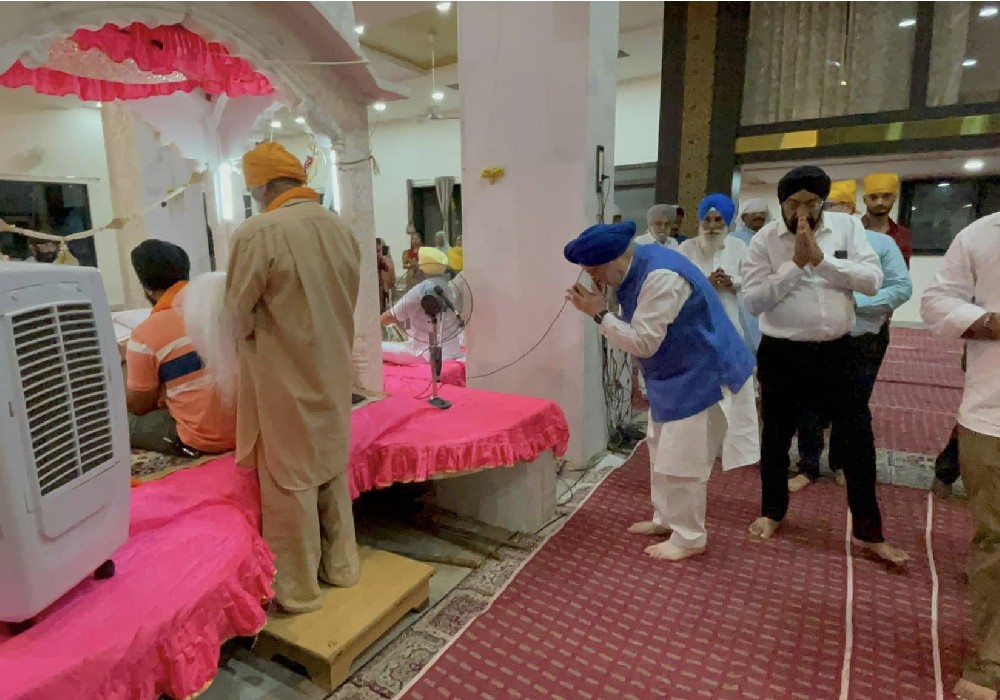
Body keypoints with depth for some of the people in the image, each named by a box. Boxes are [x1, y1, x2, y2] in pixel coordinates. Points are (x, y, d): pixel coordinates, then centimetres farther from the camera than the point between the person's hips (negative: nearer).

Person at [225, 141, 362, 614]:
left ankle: (297, 589, 23)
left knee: (290, 482, 7)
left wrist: (265, 331, 10)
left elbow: (239, 314, -11)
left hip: (283, 380, -6)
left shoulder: (257, 232, -18)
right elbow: (346, 303, 7)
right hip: (332, 372, 6)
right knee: (331, 469, 19)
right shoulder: (341, 228, 1)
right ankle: (342, 565, 34)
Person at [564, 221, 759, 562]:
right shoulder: (638, 267, 2)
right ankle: (665, 519, 37)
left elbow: (644, 342, -26)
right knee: (661, 451, 20)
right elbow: (639, 329, 9)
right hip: (674, 375, 10)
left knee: (682, 460, -1)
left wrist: (599, 314, -21)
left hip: (702, 376, -10)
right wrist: (604, 307, -6)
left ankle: (689, 538, 17)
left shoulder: (661, 277, -29)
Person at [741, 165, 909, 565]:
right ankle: (772, 512, 35)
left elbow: (873, 280, -8)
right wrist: (796, 264, -18)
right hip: (782, 355, -1)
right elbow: (752, 300, -12)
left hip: (837, 352, 2)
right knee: (777, 437, 13)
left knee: (859, 438, 6)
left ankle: (869, 532, 24)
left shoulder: (848, 227, 2)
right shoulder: (764, 240, -5)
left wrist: (821, 259, -17)